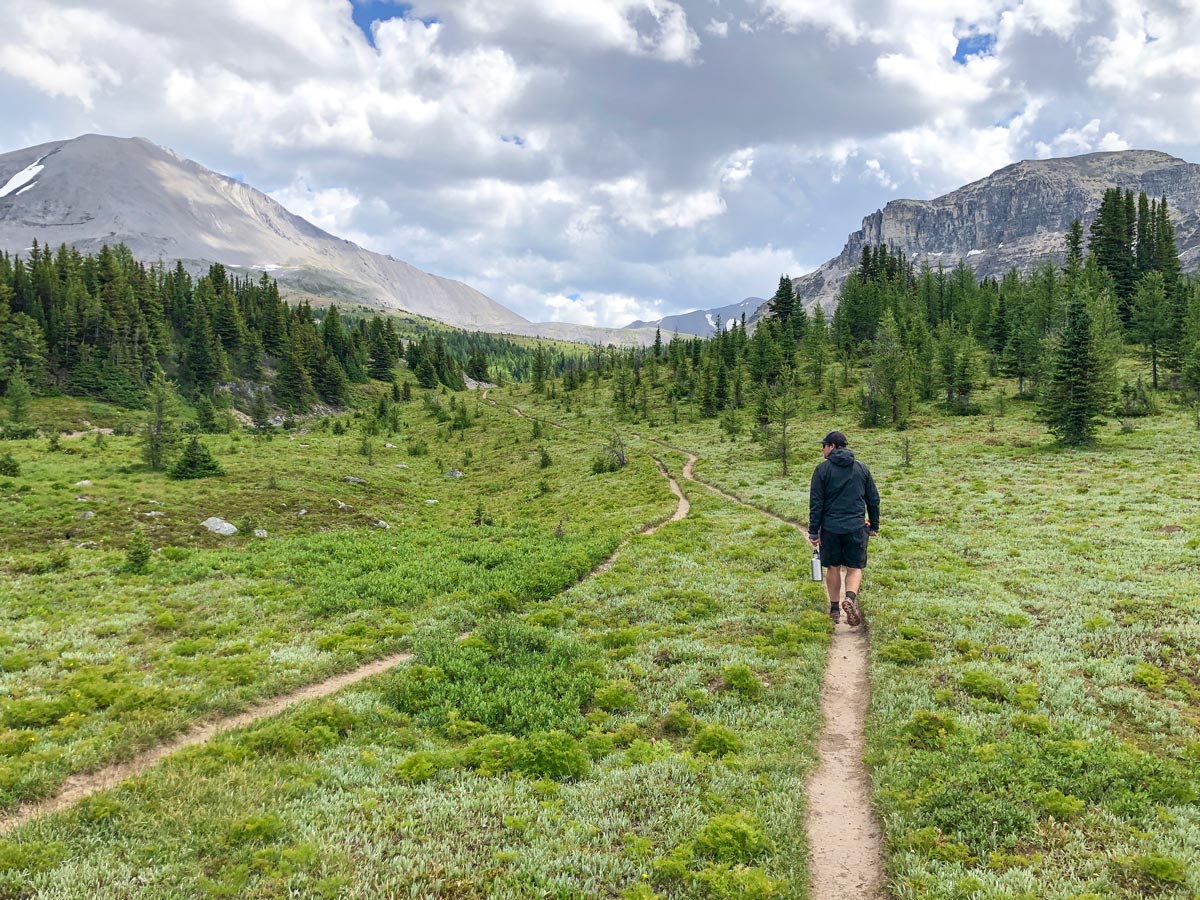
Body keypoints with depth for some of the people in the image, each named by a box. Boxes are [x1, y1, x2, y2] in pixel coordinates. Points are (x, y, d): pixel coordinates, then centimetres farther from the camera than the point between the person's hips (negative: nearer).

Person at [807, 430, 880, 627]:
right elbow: (874, 500, 11)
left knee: (833, 568, 12)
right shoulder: (862, 469, 7)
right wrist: (874, 525, 21)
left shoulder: (822, 470, -4)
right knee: (855, 568, 8)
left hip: (830, 528, -1)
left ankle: (835, 609, 19)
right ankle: (850, 598, -19)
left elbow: (816, 503, -5)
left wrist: (813, 531, 0)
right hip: (856, 528, 1)